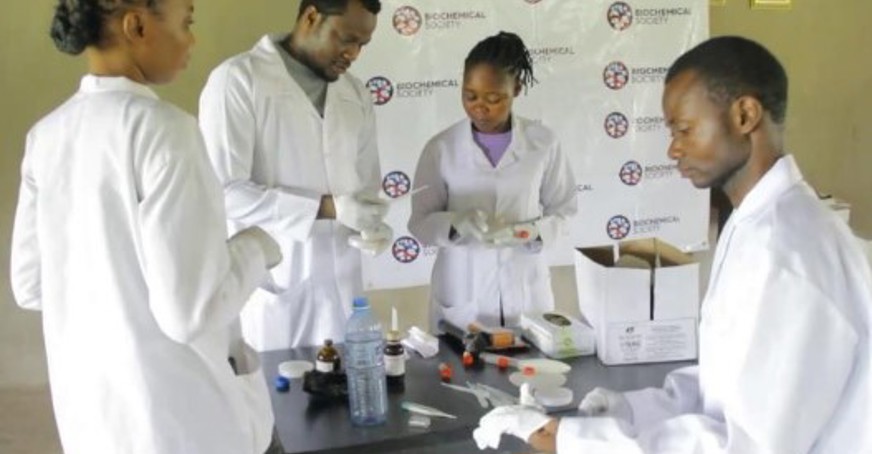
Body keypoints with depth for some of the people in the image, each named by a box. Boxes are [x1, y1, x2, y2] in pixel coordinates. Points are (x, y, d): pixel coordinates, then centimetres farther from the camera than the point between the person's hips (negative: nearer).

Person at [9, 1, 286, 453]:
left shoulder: (48, 136, 1)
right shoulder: (161, 128, -21)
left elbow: (31, 285, 8)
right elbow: (191, 309, -25)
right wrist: (255, 247, -8)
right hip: (177, 416, -6)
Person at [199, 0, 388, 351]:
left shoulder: (357, 96, 10)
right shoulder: (237, 80, -8)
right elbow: (224, 192, -15)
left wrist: (371, 225, -5)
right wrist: (325, 207, -21)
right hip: (268, 288, -5)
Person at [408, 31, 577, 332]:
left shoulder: (543, 143, -3)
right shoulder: (441, 148, -4)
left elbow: (561, 210, 4)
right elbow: (420, 224, -2)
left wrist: (530, 232, -16)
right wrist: (457, 224, -21)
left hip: (526, 292, 1)